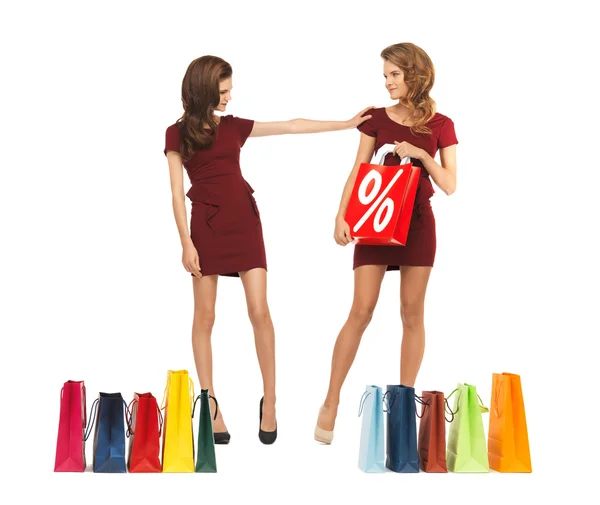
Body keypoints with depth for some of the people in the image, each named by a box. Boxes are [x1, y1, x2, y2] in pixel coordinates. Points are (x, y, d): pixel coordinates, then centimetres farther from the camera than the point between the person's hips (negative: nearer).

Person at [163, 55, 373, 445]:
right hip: (206, 225, -3)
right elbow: (177, 193, -3)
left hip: (245, 222, 3)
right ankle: (211, 408, 9)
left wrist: (347, 124, 16)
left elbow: (292, 127, 15)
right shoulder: (178, 133, 2)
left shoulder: (234, 127, 12)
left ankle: (270, 401, 8)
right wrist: (186, 243, -11)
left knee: (260, 312, -4)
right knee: (205, 316, 1)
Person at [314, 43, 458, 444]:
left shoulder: (440, 125, 1)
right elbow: (358, 172, 3)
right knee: (361, 310, -5)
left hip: (417, 223, 0)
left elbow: (450, 186, -2)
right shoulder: (377, 118, 4)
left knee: (412, 313, 4)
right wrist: (342, 216, -8)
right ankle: (331, 403, 1)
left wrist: (422, 155, -16)